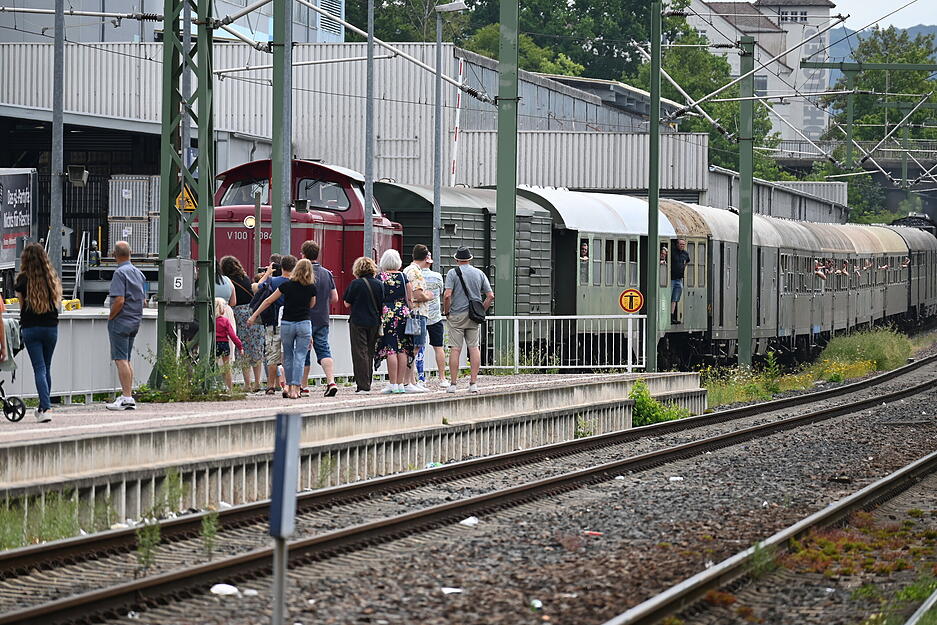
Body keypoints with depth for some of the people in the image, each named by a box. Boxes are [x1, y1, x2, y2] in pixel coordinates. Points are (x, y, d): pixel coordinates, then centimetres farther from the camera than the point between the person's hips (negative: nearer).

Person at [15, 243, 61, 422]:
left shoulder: (23, 279, -8)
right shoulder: (52, 278, 0)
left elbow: (22, 304, 1)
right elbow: (58, 302, 8)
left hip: (30, 328, -3)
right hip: (51, 327, 3)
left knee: (39, 369, -4)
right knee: (47, 368, 16)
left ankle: (46, 408, -17)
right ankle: (44, 406, 24)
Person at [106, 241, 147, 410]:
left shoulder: (120, 273, -14)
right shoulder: (139, 273, 12)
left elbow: (119, 301, -22)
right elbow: (143, 300, 16)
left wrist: (111, 316, -9)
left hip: (121, 321, -8)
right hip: (135, 321, 8)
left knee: (121, 359, -8)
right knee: (127, 359, 15)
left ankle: (127, 398, -12)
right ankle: (128, 396, 16)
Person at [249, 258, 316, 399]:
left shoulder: (287, 285, -3)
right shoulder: (311, 288, -1)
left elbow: (268, 301, 2)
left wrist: (254, 316, 8)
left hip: (287, 324, 0)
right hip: (304, 323, 0)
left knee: (288, 356, 14)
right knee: (299, 357, -1)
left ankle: (289, 387, 20)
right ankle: (295, 389, -10)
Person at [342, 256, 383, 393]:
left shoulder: (356, 283, -10)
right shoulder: (379, 284, 1)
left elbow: (347, 304, -5)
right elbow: (383, 304, 7)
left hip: (358, 322, -4)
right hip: (374, 323, 4)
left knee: (360, 353, -2)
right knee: (370, 353, 13)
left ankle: (363, 386, -7)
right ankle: (367, 384, 17)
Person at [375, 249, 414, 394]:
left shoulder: (380, 277, -2)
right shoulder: (403, 277, 3)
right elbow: (410, 298, 4)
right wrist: (410, 313, 13)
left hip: (386, 314, -2)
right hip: (403, 313, 2)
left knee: (390, 350, -4)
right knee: (402, 350, 6)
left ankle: (393, 384, -7)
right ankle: (401, 383, 7)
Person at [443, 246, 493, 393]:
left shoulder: (453, 273, -4)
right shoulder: (479, 273, 8)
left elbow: (447, 295, -13)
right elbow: (490, 296, 4)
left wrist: (446, 312, 0)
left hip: (457, 315, -3)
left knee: (455, 349, -3)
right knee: (474, 348, 6)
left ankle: (453, 384, -3)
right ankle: (473, 383, 3)